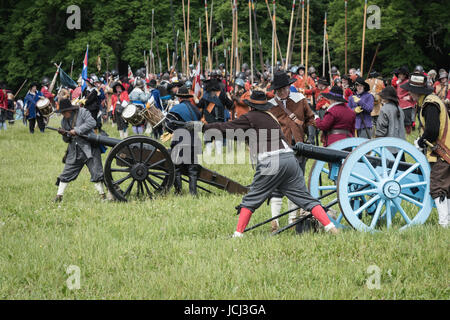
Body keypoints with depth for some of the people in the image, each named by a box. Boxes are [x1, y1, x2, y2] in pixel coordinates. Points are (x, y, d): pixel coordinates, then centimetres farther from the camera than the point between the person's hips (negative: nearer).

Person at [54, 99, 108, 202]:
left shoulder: (83, 112, -6)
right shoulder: (64, 121, 11)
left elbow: (92, 123, -21)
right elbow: (67, 140, 15)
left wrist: (77, 130, -20)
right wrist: (64, 134, -9)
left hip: (89, 148, -5)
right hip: (74, 151, 5)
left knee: (96, 172, -6)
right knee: (66, 173, 3)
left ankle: (102, 195, 4)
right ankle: (59, 196, 9)